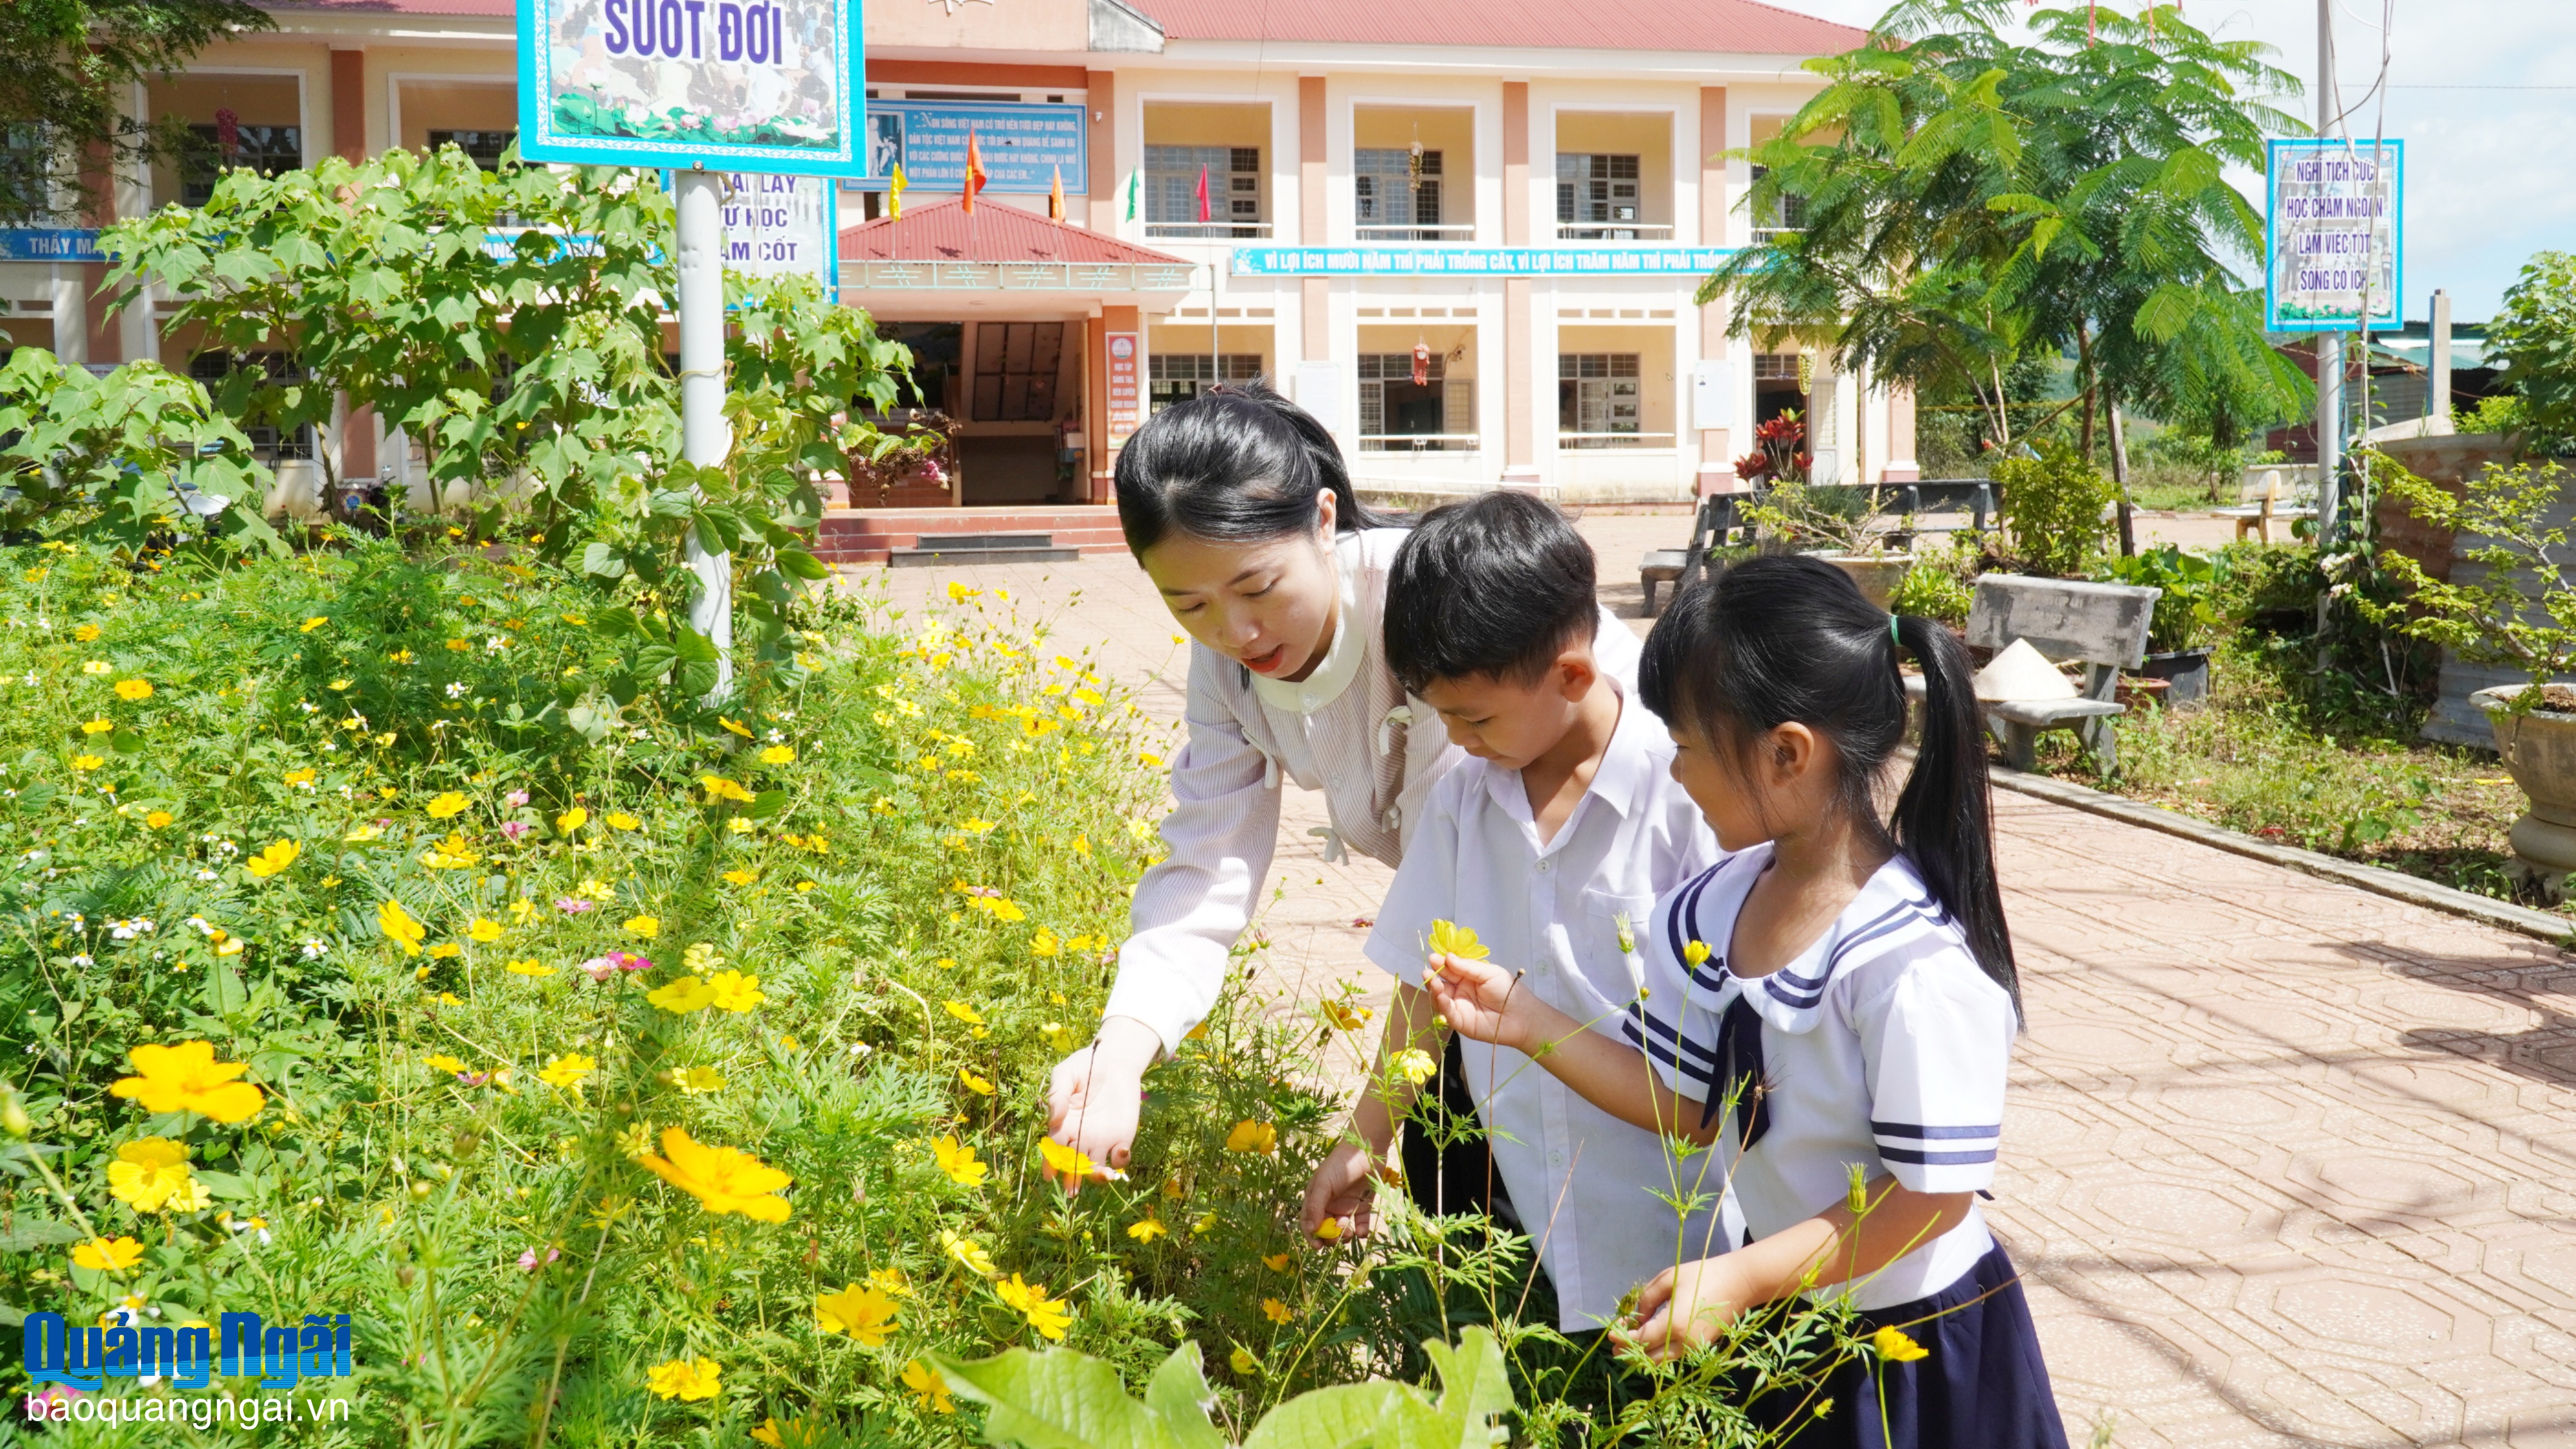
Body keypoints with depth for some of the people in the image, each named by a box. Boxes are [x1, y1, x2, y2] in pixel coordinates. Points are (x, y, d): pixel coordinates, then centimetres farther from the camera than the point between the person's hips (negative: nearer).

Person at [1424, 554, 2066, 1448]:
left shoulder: (1916, 963, -29)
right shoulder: (1718, 906, -6)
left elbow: (1933, 1196, -24)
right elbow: (1691, 1108, 1)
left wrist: (1740, 1278, -25)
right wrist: (1530, 1025, -7)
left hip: (1904, 1349, -7)